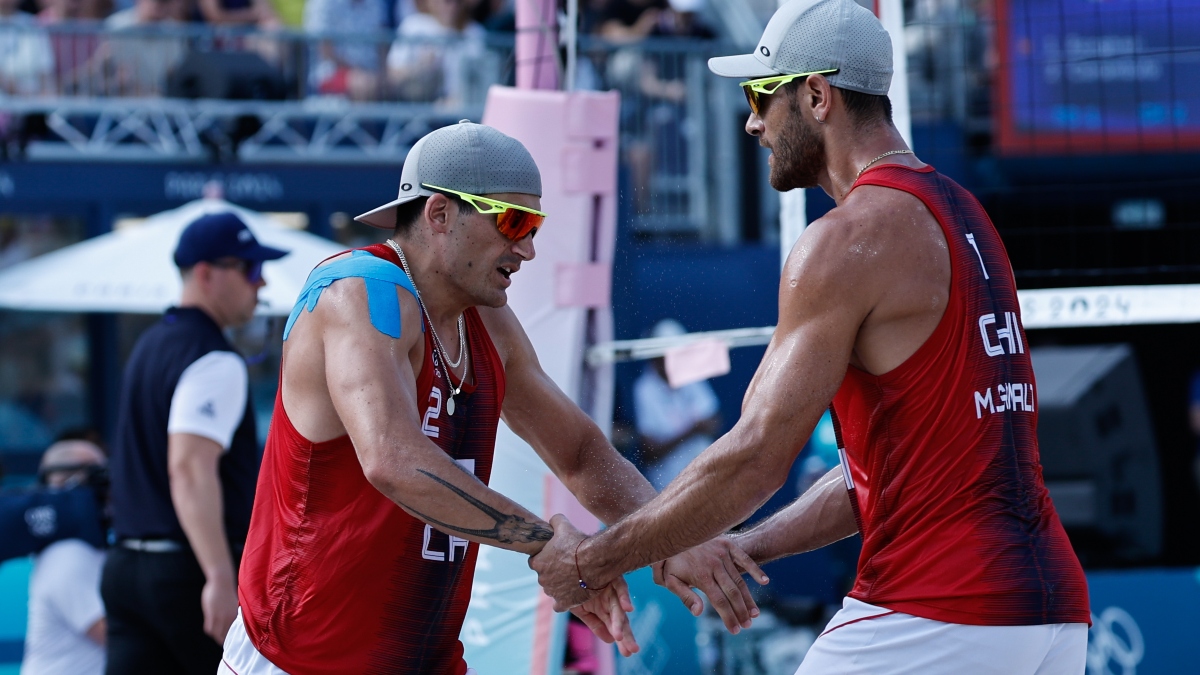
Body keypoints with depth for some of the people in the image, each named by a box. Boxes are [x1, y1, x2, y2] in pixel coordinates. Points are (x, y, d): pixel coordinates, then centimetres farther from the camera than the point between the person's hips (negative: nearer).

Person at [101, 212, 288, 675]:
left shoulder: (150, 346, 18)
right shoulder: (216, 362, -13)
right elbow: (190, 469, -25)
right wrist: (219, 577, -33)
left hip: (126, 566, 8)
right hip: (192, 568, -8)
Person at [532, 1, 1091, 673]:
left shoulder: (847, 241, -10)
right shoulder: (964, 215, 19)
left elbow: (756, 456, -14)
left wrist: (592, 561, -5)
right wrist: (740, 549, 20)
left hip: (928, 616, -9)